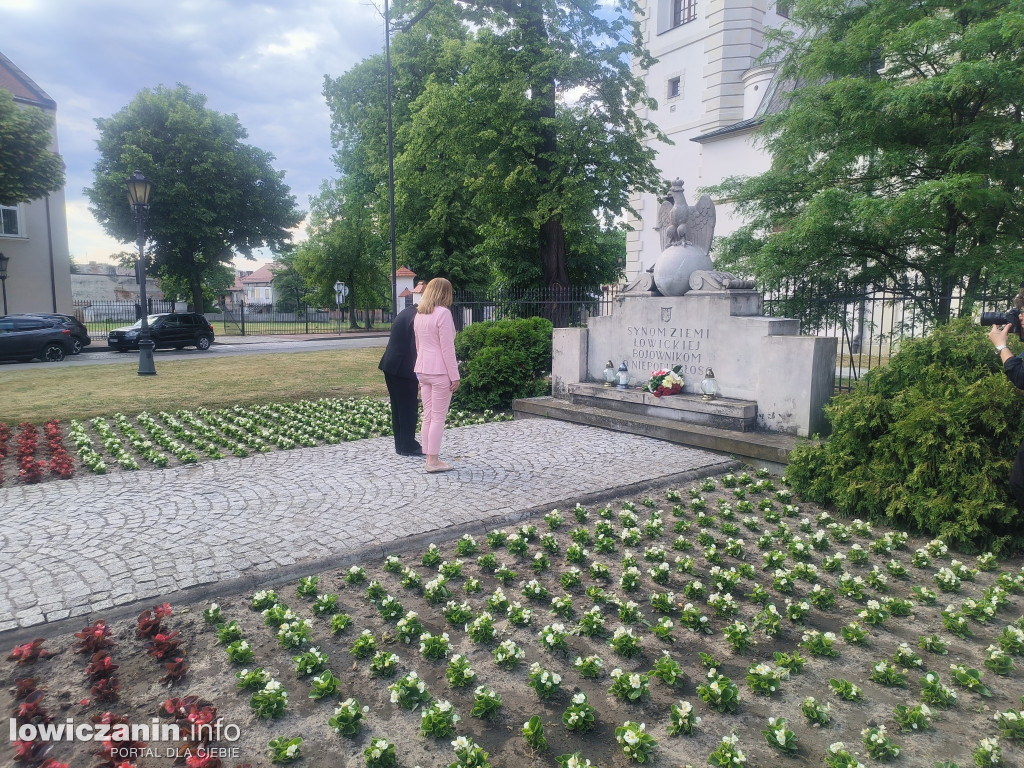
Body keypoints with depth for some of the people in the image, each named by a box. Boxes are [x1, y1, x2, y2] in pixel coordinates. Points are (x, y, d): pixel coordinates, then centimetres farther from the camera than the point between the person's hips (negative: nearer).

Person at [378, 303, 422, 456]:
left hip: (391, 367, 9)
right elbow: (416, 348, -18)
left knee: (397, 407, 14)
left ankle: (400, 445, 22)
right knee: (409, 408, 0)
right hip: (404, 370, -9)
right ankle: (408, 446, 7)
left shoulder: (405, 313, 12)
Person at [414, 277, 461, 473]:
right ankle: (433, 461, 3)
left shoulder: (419, 314, 12)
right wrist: (454, 376, -11)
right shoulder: (443, 313, -12)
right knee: (438, 417, -1)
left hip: (423, 370, 8)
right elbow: (447, 348, -15)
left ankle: (429, 458, 16)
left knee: (427, 416, 11)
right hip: (439, 371, -8)